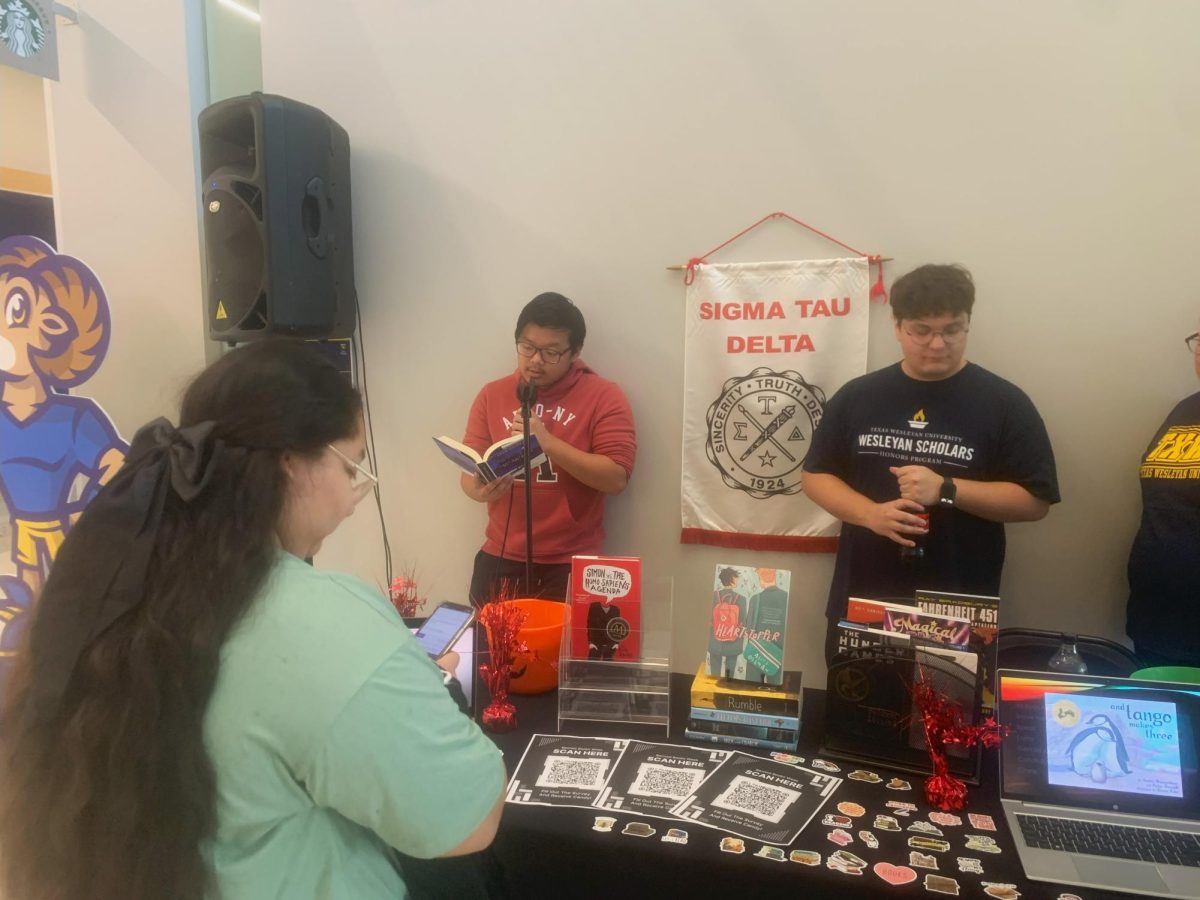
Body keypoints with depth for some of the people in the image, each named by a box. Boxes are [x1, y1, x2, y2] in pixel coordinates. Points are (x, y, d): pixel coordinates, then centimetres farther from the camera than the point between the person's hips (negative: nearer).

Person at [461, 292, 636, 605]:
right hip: (500, 559, 3)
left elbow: (616, 477, -15)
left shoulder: (604, 397, -6)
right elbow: (470, 471, 5)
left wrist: (547, 441, -23)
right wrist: (480, 490, -19)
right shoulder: (492, 395, 5)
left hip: (571, 564, -3)